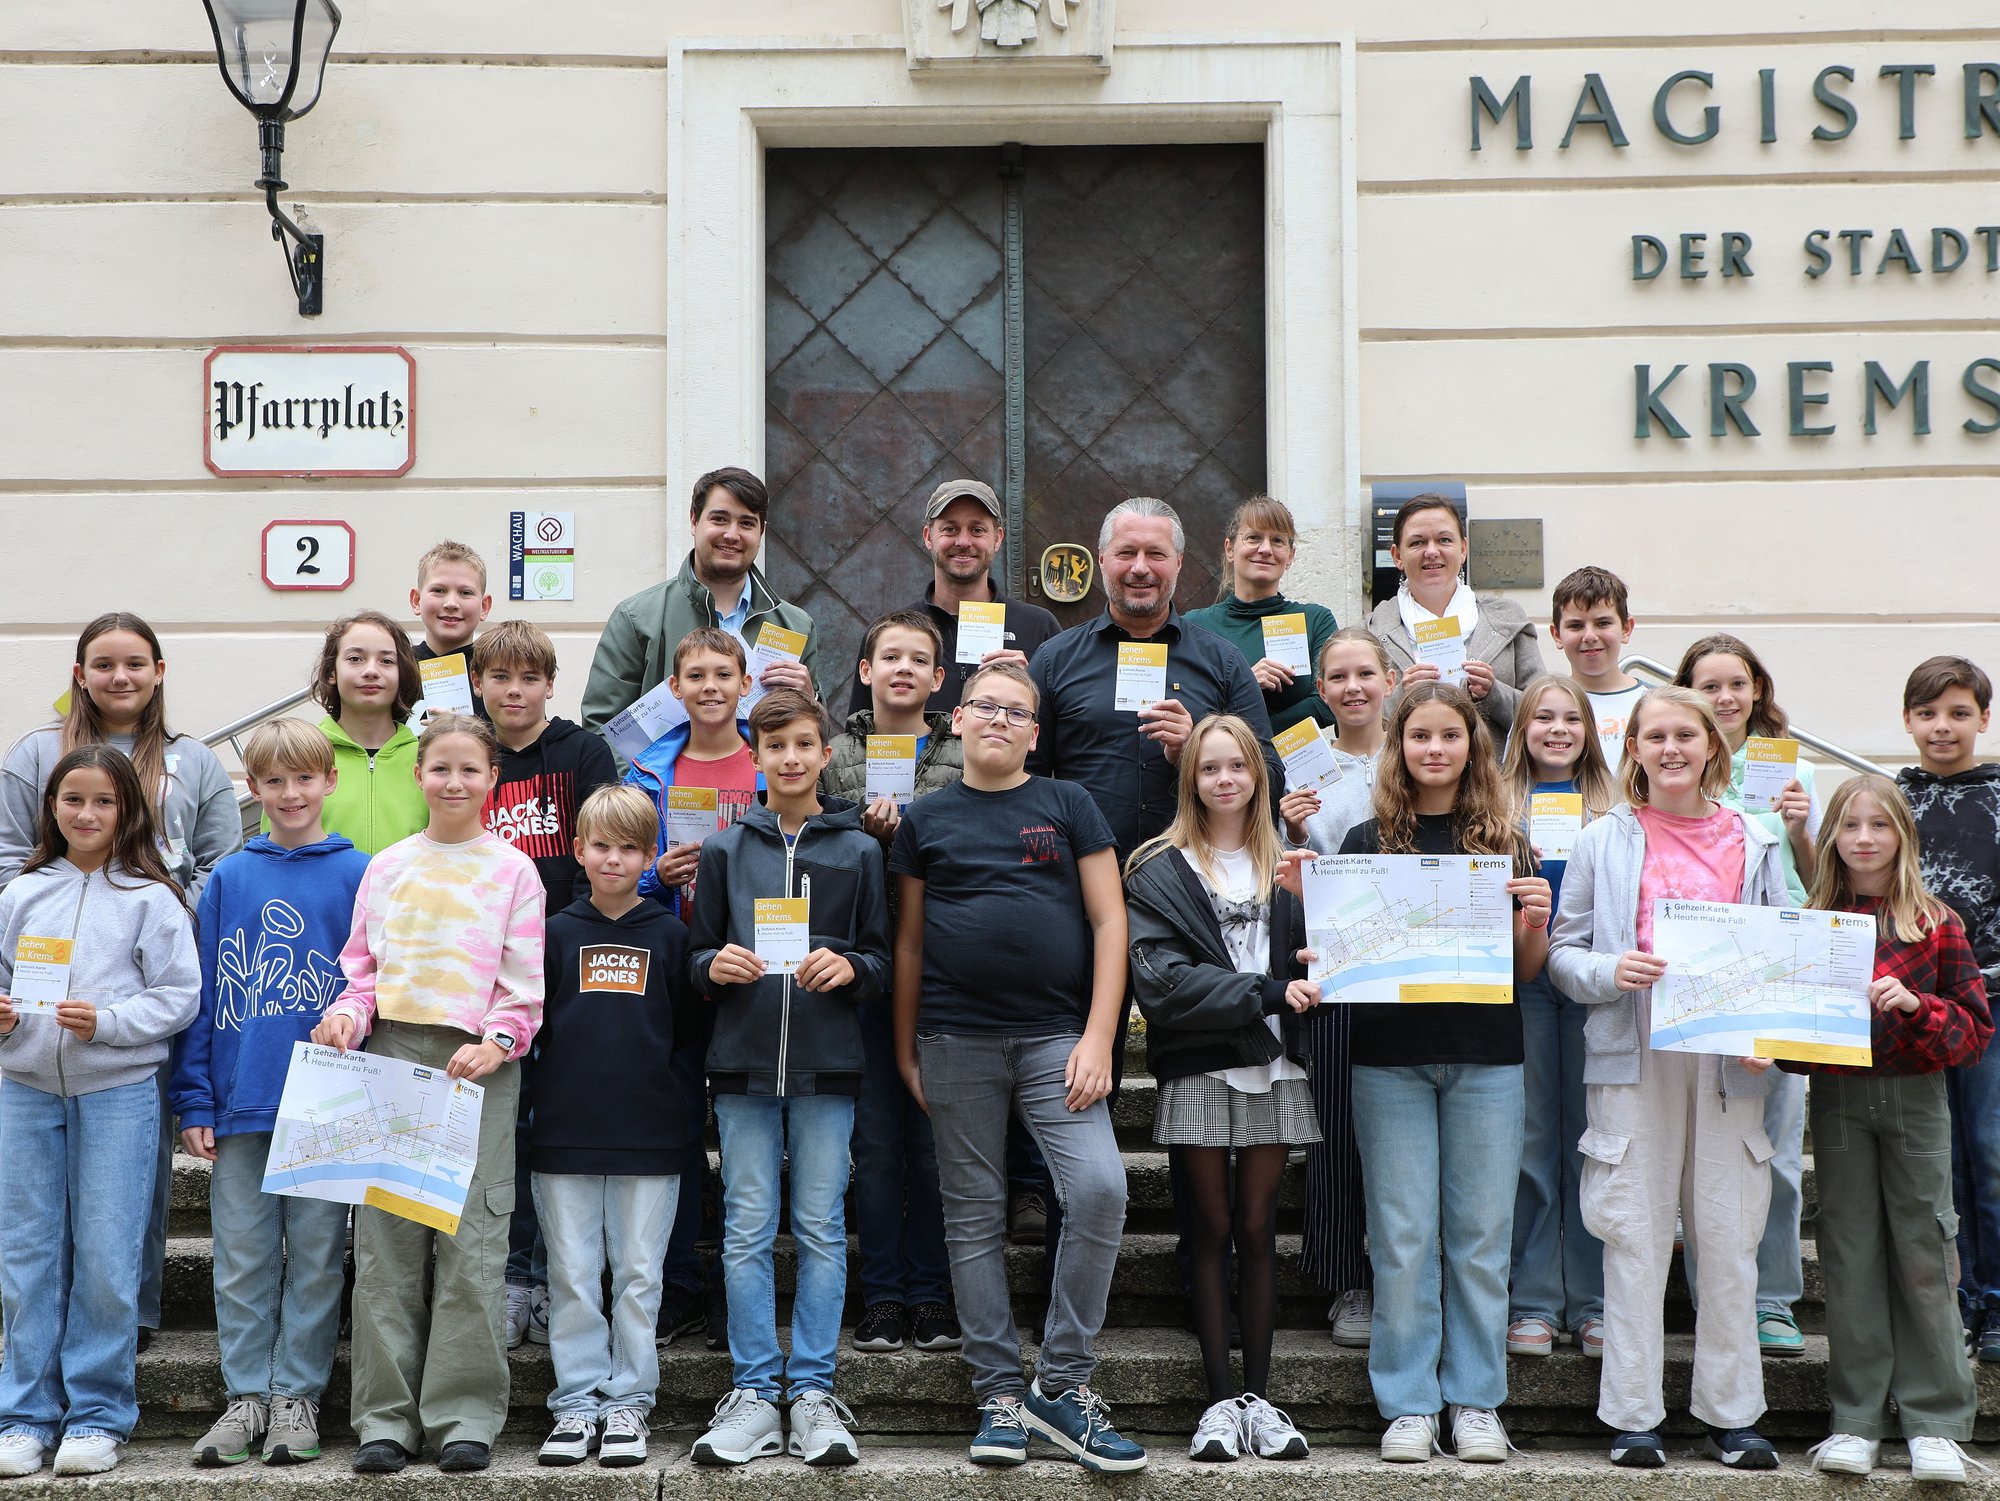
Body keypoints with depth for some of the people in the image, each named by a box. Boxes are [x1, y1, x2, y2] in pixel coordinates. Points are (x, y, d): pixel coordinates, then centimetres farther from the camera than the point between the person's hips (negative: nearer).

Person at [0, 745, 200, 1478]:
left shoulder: (150, 897, 0)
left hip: (118, 1089, -3)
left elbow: (180, 997, -4)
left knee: (106, 1256, 0)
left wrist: (105, 1022, -16)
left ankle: (98, 1414, 11)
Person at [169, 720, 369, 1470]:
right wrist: (194, 1101, 1)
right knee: (243, 1259, 7)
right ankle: (246, 1394, 16)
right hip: (240, 1103, 2)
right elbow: (201, 994, 7)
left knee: (315, 1257, 6)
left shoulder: (358, 875, 0)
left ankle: (297, 1395, 15)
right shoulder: (227, 880, 6)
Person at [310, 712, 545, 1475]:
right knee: (384, 1240, 2)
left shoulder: (512, 870, 5)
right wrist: (348, 1016, -4)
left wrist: (497, 1041, -14)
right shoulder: (388, 867, 13)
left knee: (471, 1240, -5)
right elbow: (362, 966, 15)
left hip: (479, 1065, -3)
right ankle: (387, 1415, 8)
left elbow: (525, 983, 2)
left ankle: (465, 1414, 3)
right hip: (391, 1054, 3)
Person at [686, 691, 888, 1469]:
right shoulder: (724, 849, 9)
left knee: (821, 1230, 2)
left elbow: (884, 958, 7)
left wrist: (849, 967, -14)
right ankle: (753, 1391, 9)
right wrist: (714, 966, -11)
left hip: (826, 1064, -1)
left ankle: (813, 1390, 8)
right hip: (743, 1061, 1)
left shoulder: (858, 851, 7)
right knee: (747, 1230, 2)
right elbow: (696, 952, 11)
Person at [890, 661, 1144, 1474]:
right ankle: (999, 1395, 14)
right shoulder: (926, 819, 10)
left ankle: (1061, 1383, -2)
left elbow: (1108, 920, 3)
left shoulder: (1067, 805, 7)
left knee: (1099, 1189, -16)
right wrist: (905, 1050, 9)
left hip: (1055, 1036, -1)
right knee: (974, 1218, 5)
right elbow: (909, 941, 13)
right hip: (957, 1043, 1)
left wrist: (1098, 1037, -5)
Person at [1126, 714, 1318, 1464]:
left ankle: (1258, 1394, 8)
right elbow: (1161, 978, -10)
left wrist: (1310, 978, -10)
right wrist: (1267, 993, -15)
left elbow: (1314, 955, 14)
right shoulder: (1160, 870, 2)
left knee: (1258, 1228, 4)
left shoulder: (1287, 863, 13)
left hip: (1273, 1065, 2)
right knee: (1212, 1227, 2)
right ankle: (1222, 1396, 6)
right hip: (1198, 1069, -2)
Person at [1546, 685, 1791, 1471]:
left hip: (1728, 1061, 1)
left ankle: (1732, 1414, 14)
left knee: (1729, 1236, 4)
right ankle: (1633, 1417, 7)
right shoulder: (1604, 840, 7)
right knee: (1635, 1234, 0)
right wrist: (1609, 972, -14)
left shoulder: (1753, 843, 11)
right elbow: (1562, 951, 7)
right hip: (1632, 1059, -1)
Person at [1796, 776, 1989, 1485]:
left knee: (1921, 1253, -1)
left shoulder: (1936, 924, 2)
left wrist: (1914, 1005, -16)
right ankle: (1857, 1419, 11)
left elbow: (1976, 1028, 0)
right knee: (1850, 1251, 4)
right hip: (1837, 1099, 2)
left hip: (1915, 1097, -1)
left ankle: (1934, 1421, 7)